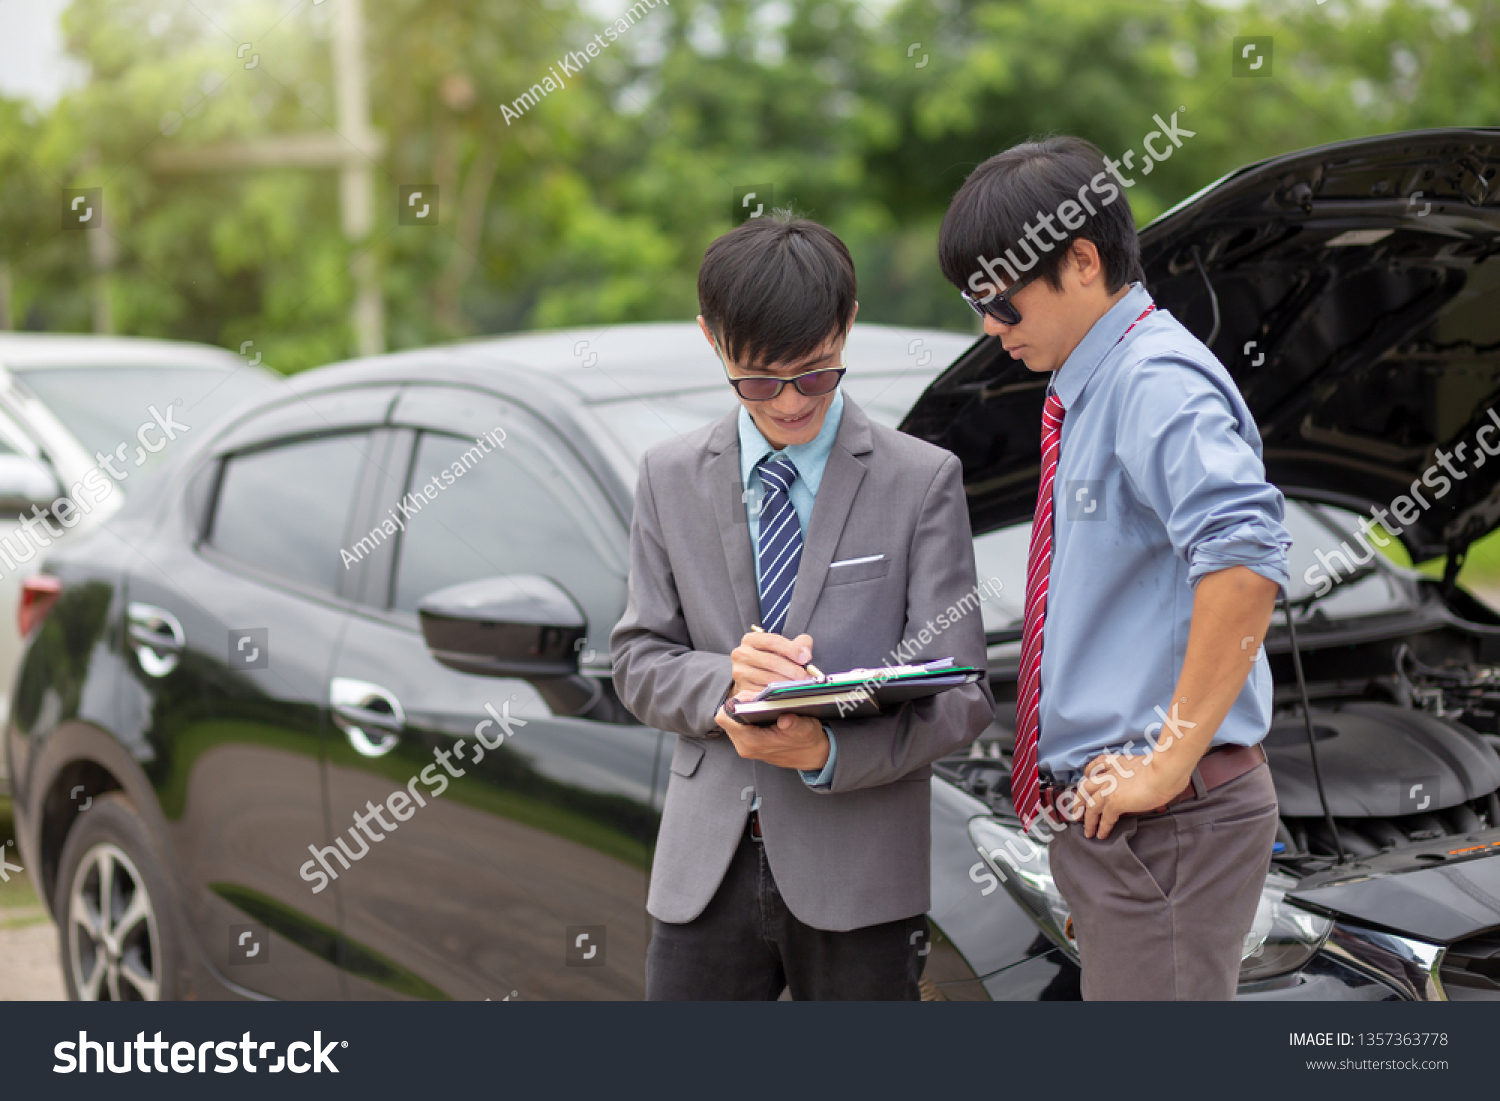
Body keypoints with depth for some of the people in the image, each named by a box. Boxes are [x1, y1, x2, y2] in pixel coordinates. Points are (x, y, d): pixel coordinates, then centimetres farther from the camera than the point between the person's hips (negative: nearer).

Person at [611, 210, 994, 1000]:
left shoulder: (923, 481, -3)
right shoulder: (669, 478, 7)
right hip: (705, 872, 2)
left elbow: (960, 694, -6)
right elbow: (638, 662, 6)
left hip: (858, 874, -2)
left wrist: (829, 750, -24)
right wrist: (724, 683, -16)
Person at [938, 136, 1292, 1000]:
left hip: (1166, 821, -10)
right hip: (1107, 813, 10)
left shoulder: (1156, 384, -16)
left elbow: (1246, 563, -31)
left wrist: (1171, 759, -25)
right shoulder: (1090, 390, 13)